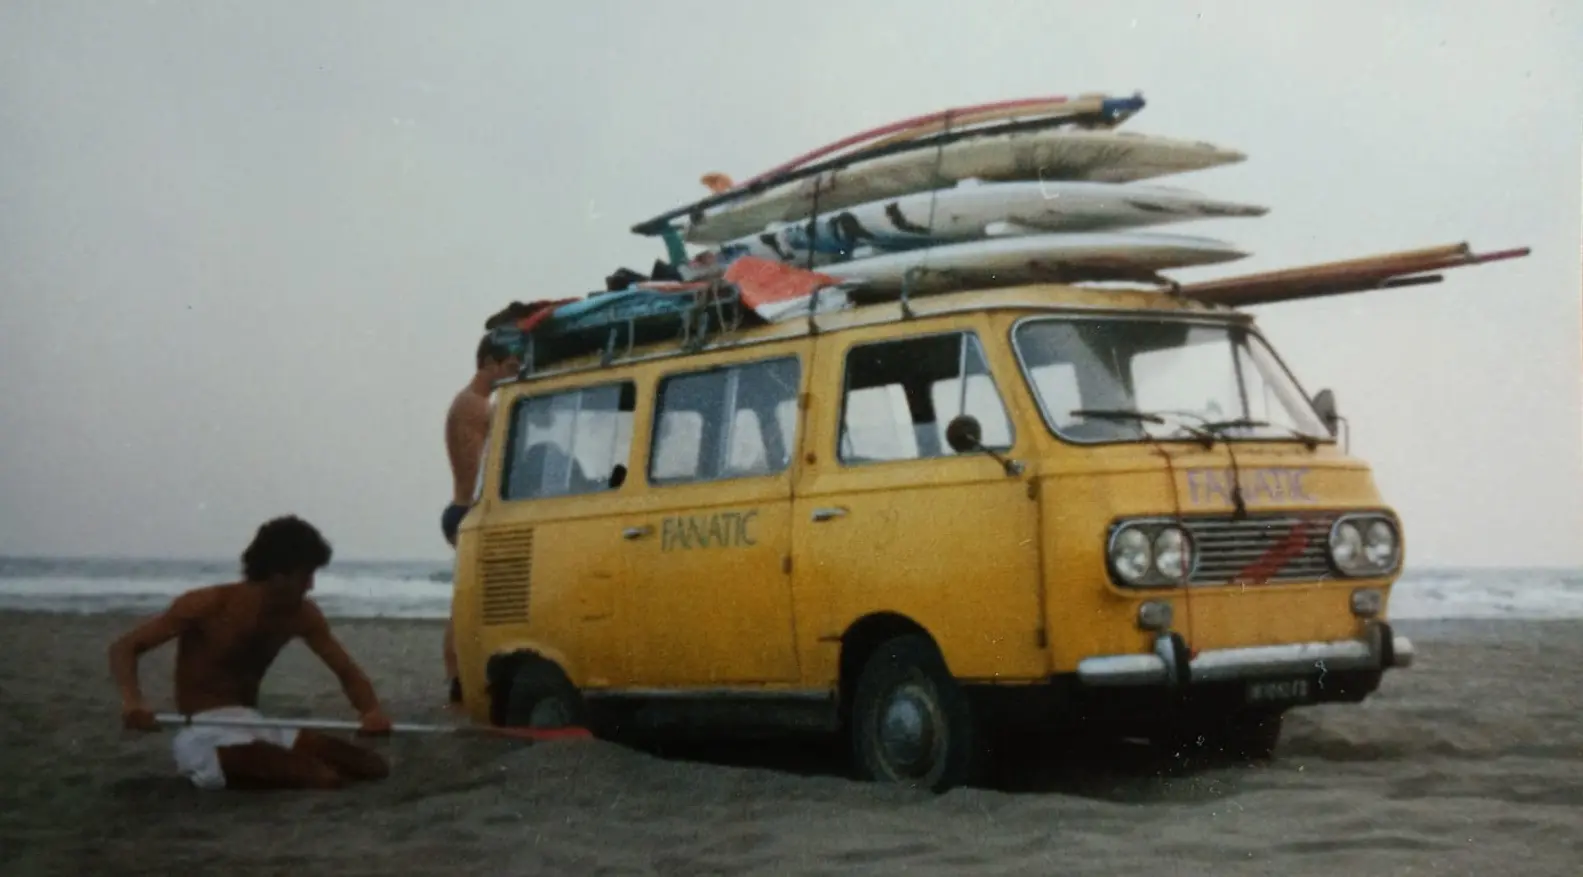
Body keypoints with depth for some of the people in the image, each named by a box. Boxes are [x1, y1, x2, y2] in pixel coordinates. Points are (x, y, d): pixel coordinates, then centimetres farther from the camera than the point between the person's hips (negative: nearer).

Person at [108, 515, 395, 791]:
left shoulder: (302, 614, 1)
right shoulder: (209, 605, -15)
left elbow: (346, 670, 6)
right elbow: (124, 647, -14)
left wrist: (371, 710, -19)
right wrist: (132, 700, -36)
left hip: (255, 725, 7)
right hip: (204, 735, -7)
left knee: (371, 766, -8)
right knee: (323, 780, -29)